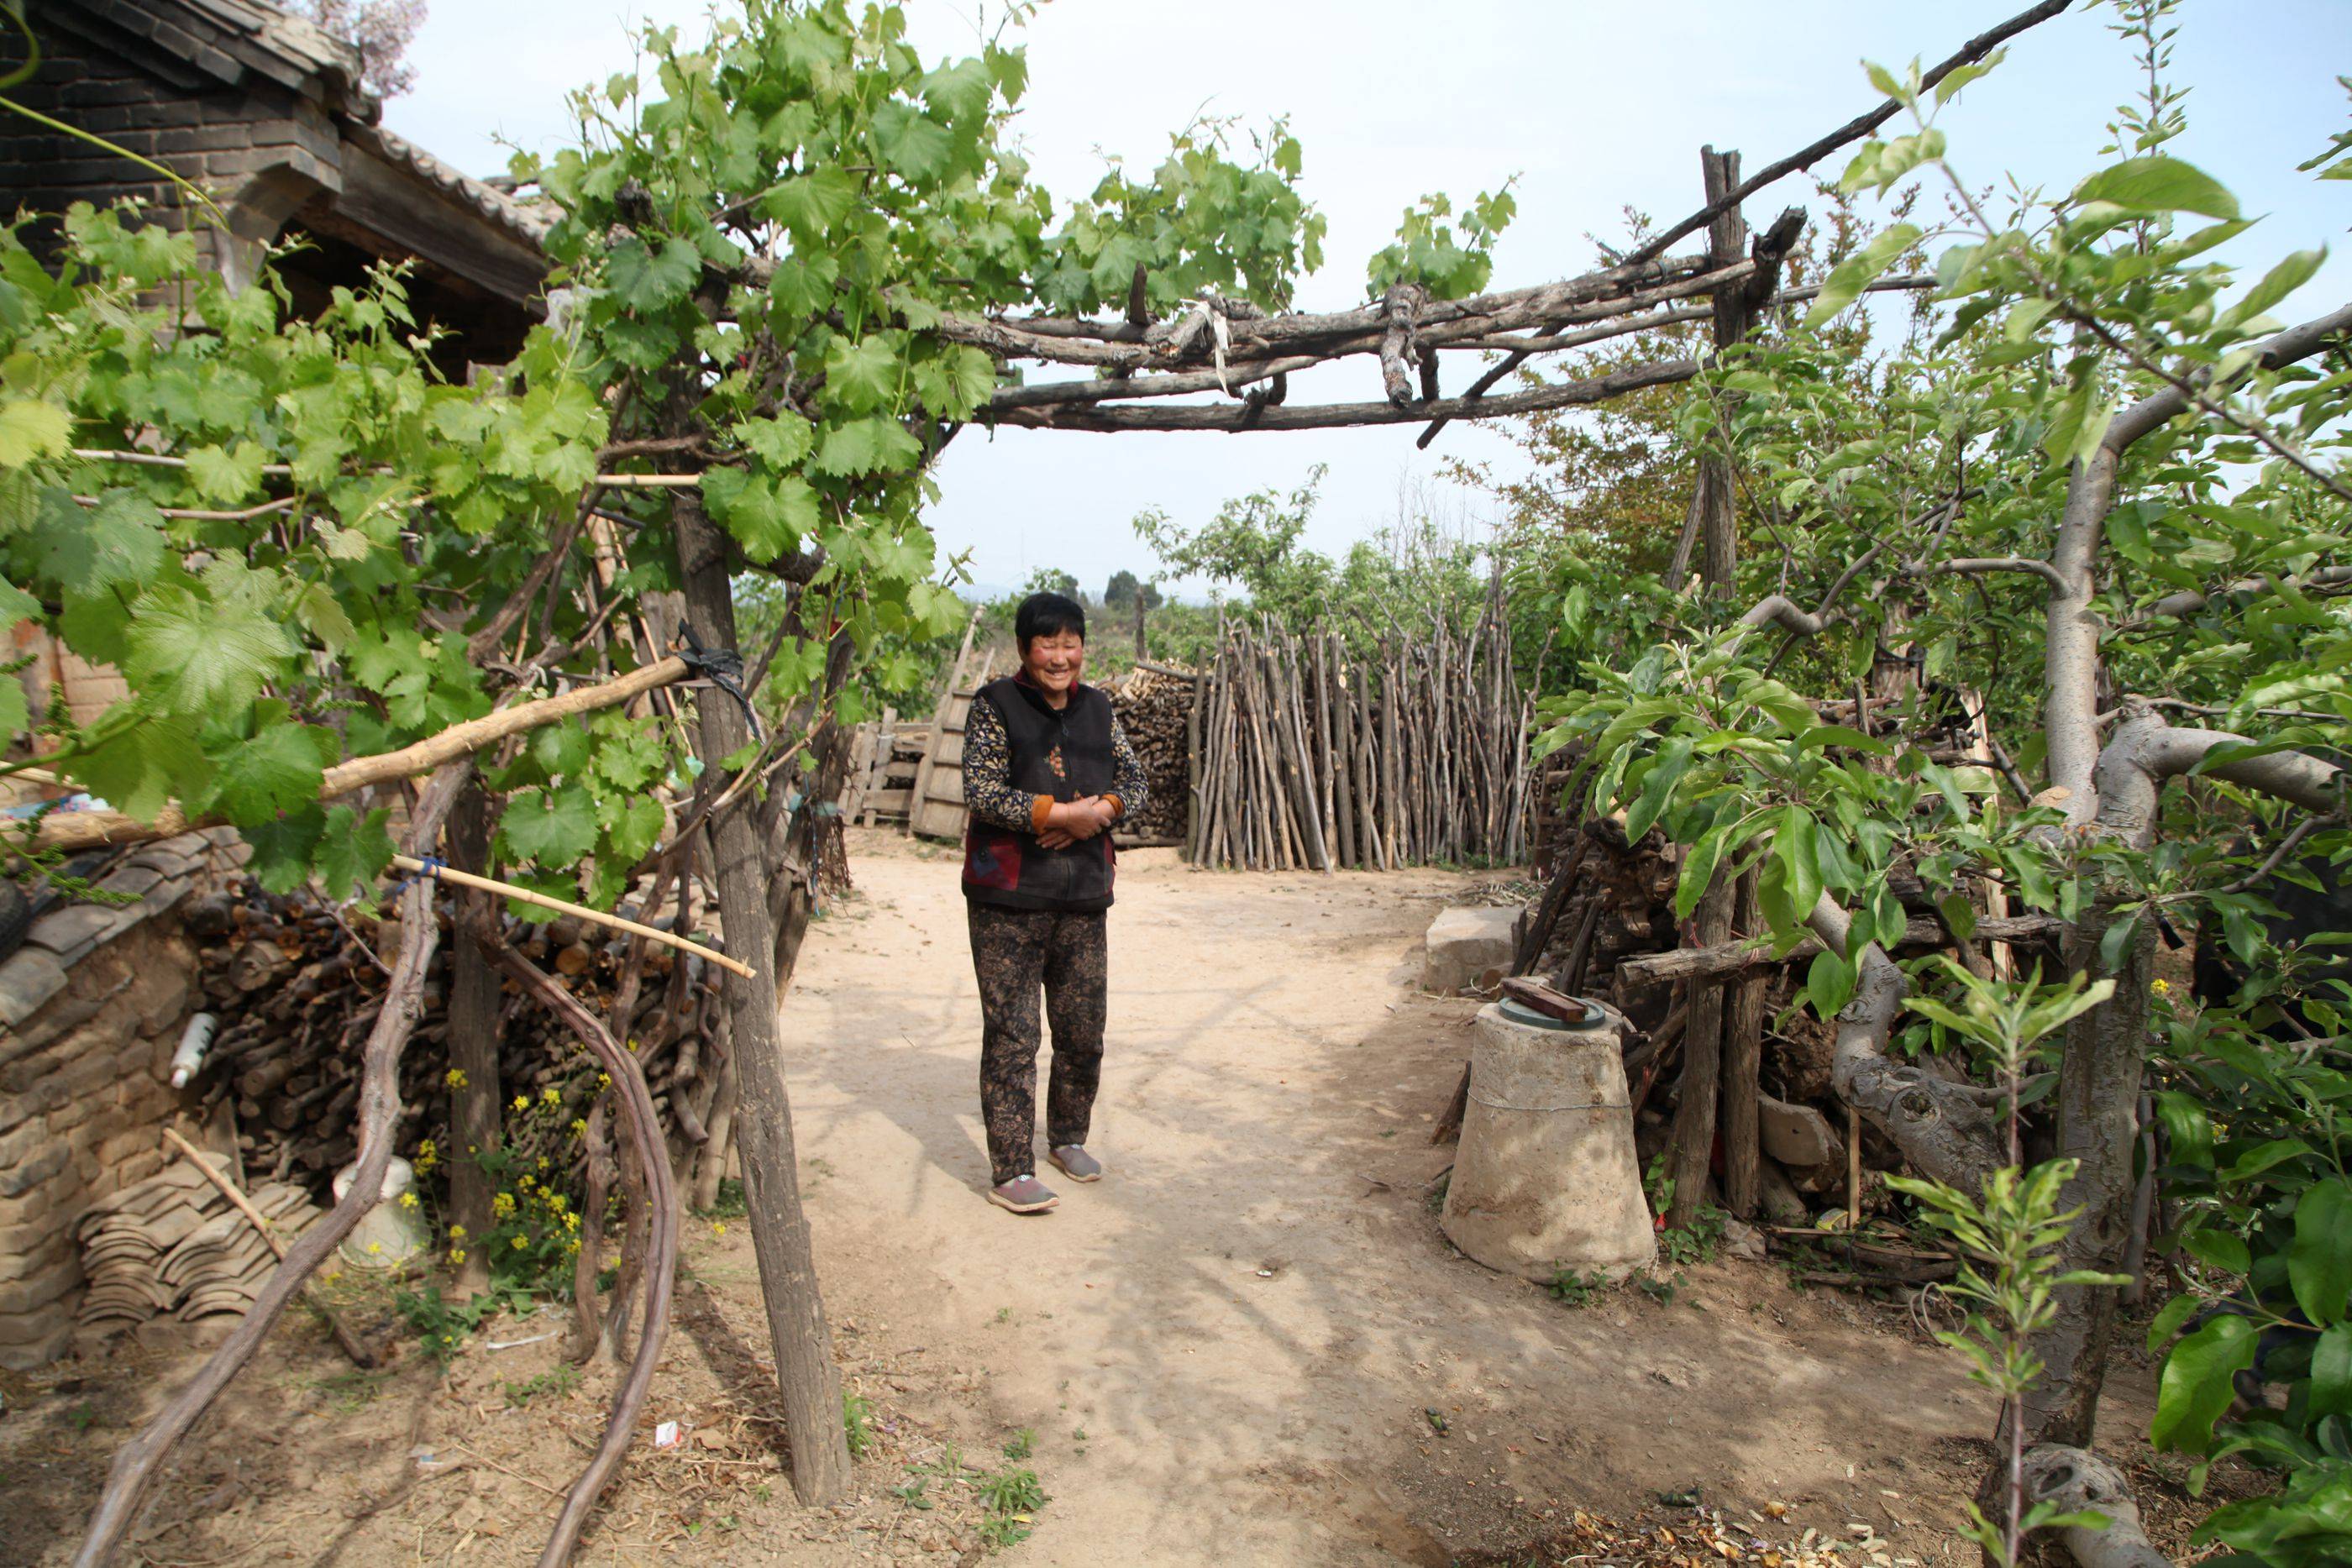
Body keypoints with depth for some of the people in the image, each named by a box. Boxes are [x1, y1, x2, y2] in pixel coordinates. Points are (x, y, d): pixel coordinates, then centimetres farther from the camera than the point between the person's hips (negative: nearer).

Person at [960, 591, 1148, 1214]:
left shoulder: (1097, 709, 11)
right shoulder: (995, 705, -4)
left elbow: (1134, 781, 11)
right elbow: (981, 791, -13)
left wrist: (1099, 812, -9)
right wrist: (1062, 812, -18)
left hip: (1084, 894, 5)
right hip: (1008, 896, -5)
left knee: (1084, 1030, 12)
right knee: (1011, 1034, -1)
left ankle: (1068, 1138, 34)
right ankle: (1009, 1172, 8)